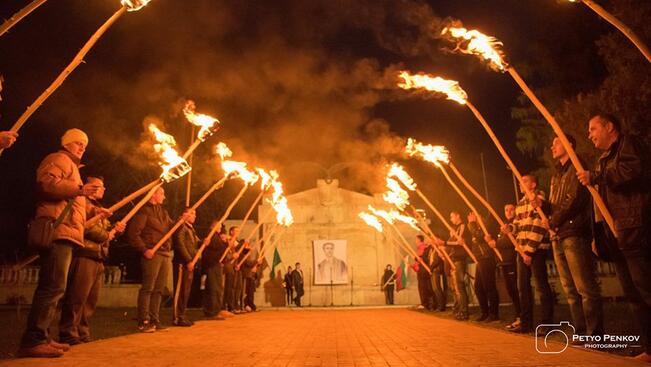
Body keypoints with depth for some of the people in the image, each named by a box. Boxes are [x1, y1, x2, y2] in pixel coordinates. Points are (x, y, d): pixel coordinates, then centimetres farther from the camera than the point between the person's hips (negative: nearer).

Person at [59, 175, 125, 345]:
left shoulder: (98, 208, 29)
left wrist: (115, 229, 10)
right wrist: (107, 235, -11)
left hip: (98, 258, 9)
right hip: (85, 255, -9)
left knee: (91, 299, 8)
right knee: (77, 297, -9)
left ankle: (83, 334, 13)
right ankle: (69, 335, -5)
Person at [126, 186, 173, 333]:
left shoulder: (163, 212, 22)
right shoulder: (144, 211, -3)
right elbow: (133, 233, -10)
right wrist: (144, 249, -16)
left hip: (166, 254, 8)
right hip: (152, 254, -8)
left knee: (159, 289, 9)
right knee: (147, 288, -6)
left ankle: (154, 320, 15)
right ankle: (144, 321, 0)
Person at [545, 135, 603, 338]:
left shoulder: (577, 168, -1)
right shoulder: (557, 174, 23)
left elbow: (575, 199, -12)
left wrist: (553, 222, -8)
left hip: (574, 233, -8)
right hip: (558, 236, 8)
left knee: (585, 287, -8)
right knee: (570, 290, 9)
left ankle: (595, 334, -3)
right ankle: (581, 332, 14)